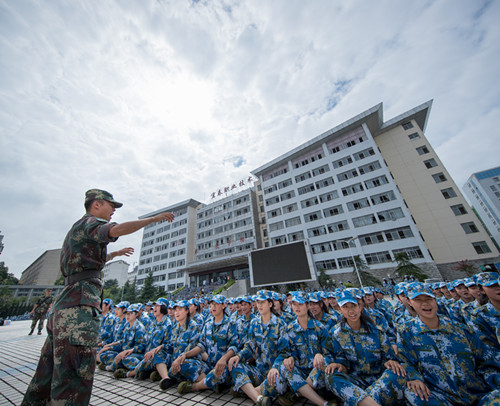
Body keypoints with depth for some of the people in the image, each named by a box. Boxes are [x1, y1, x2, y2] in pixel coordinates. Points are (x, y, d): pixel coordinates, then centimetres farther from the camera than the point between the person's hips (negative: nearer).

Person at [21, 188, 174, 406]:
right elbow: (117, 229, -29)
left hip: (64, 305, 11)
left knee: (51, 370, 20)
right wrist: (155, 218, -21)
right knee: (76, 374, -8)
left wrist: (114, 254, 35)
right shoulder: (89, 223, -7)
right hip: (78, 305, -11)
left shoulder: (78, 229, 26)